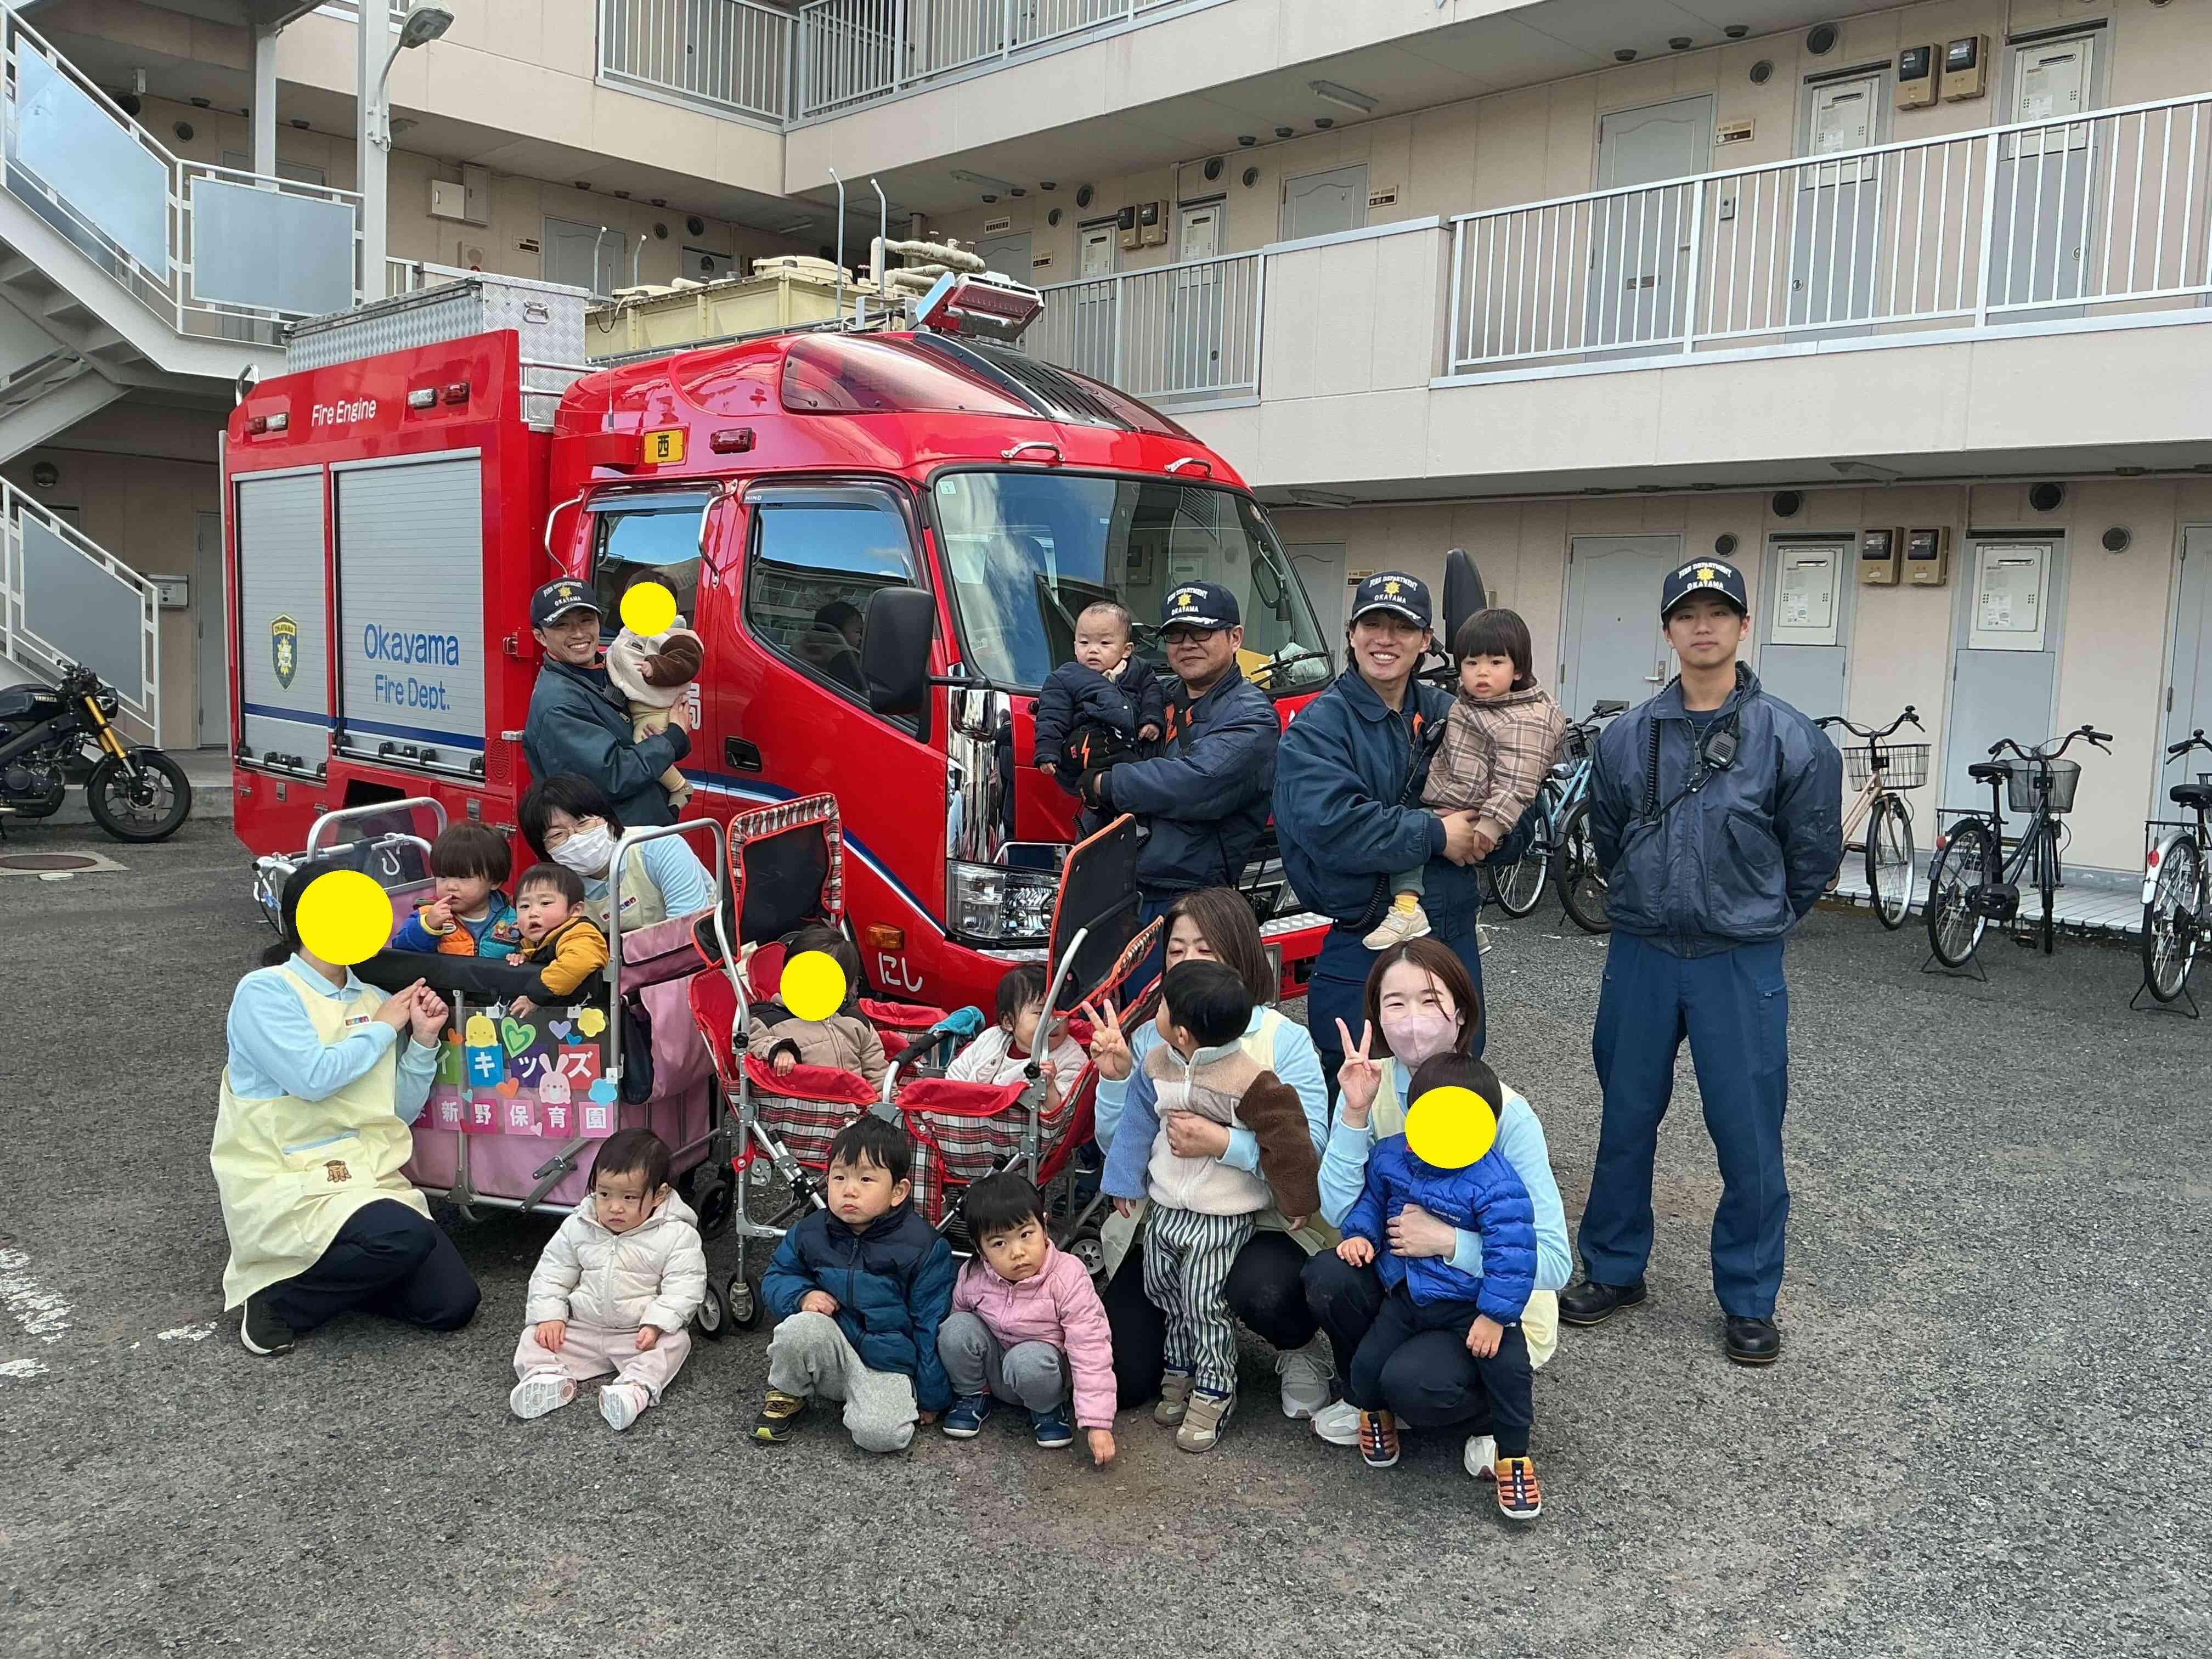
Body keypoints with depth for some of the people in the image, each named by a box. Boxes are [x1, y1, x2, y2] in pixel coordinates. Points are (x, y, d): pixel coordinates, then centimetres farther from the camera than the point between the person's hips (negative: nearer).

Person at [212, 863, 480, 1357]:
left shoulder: (373, 1001, 11)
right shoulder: (264, 992, -6)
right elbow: (313, 1076, -21)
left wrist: (423, 1041, -2)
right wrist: (383, 1028, -7)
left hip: (368, 1174, 6)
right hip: (285, 1182, -6)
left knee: (453, 1304, -7)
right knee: (406, 1236, -33)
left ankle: (330, 1274, 15)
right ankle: (280, 1302, -8)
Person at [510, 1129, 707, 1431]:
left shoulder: (677, 1235, -12)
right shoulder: (577, 1228, 0)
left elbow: (684, 1287, -16)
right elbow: (551, 1274, 7)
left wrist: (656, 1324, -29)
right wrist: (549, 1315, -8)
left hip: (641, 1335, -4)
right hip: (582, 1329, 4)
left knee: (674, 1341, -30)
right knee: (535, 1337, -9)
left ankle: (636, 1388, -47)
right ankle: (548, 1377, -30)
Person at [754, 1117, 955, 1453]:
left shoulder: (923, 1246, -11)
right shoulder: (810, 1233, -1)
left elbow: (931, 1324, -5)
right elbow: (776, 1277, 14)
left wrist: (931, 1397, -2)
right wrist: (803, 1296, -10)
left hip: (886, 1364, -3)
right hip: (827, 1354, 3)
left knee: (880, 1433, -30)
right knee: (801, 1326, -30)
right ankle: (786, 1395, -1)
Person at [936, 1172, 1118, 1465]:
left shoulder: (1067, 1278, -26)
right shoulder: (972, 1277, -16)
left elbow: (1090, 1351, -25)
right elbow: (957, 1326, 5)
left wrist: (1098, 1423, -29)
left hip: (1044, 1368, -3)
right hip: (993, 1370, 3)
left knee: (1028, 1361, -38)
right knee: (956, 1328, -25)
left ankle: (1048, 1408, -3)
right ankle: (972, 1395, 2)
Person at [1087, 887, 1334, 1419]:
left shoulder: (1285, 1040, -9)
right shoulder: (1149, 1040, 3)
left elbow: (1308, 1147, -18)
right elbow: (1120, 1149, 1)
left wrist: (1224, 1143, -31)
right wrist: (1114, 1078, -15)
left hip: (1267, 1218, -3)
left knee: (1261, 1290, -37)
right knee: (1126, 1379, -3)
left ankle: (1302, 1349, 2)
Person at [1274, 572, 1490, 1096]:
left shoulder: (1448, 715, 8)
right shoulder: (1318, 726, -7)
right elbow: (1330, 825, -23)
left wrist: (1481, 829, -13)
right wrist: (1436, 834, -20)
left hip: (1453, 939, 5)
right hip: (1360, 949, -5)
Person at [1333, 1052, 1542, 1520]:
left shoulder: (1494, 1184, -25)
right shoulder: (1391, 1157, -6)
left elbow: (1511, 1254, -24)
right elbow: (1371, 1199, 14)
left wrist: (1496, 1314, -25)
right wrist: (1360, 1234, -3)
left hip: (1471, 1300, -4)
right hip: (1407, 1292, 4)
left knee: (1507, 1366, -21)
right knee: (1366, 1365, -3)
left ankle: (1514, 1458, 4)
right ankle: (1375, 1412, 35)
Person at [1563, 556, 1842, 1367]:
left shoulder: (1790, 738, -6)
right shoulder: (1627, 737, 2)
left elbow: (1812, 856, 3)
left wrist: (1755, 923, 11)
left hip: (1741, 965, -2)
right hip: (1641, 957, 3)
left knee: (1749, 1137, 3)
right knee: (1626, 1122, 13)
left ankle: (1749, 1299, 20)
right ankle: (1613, 1269, 30)